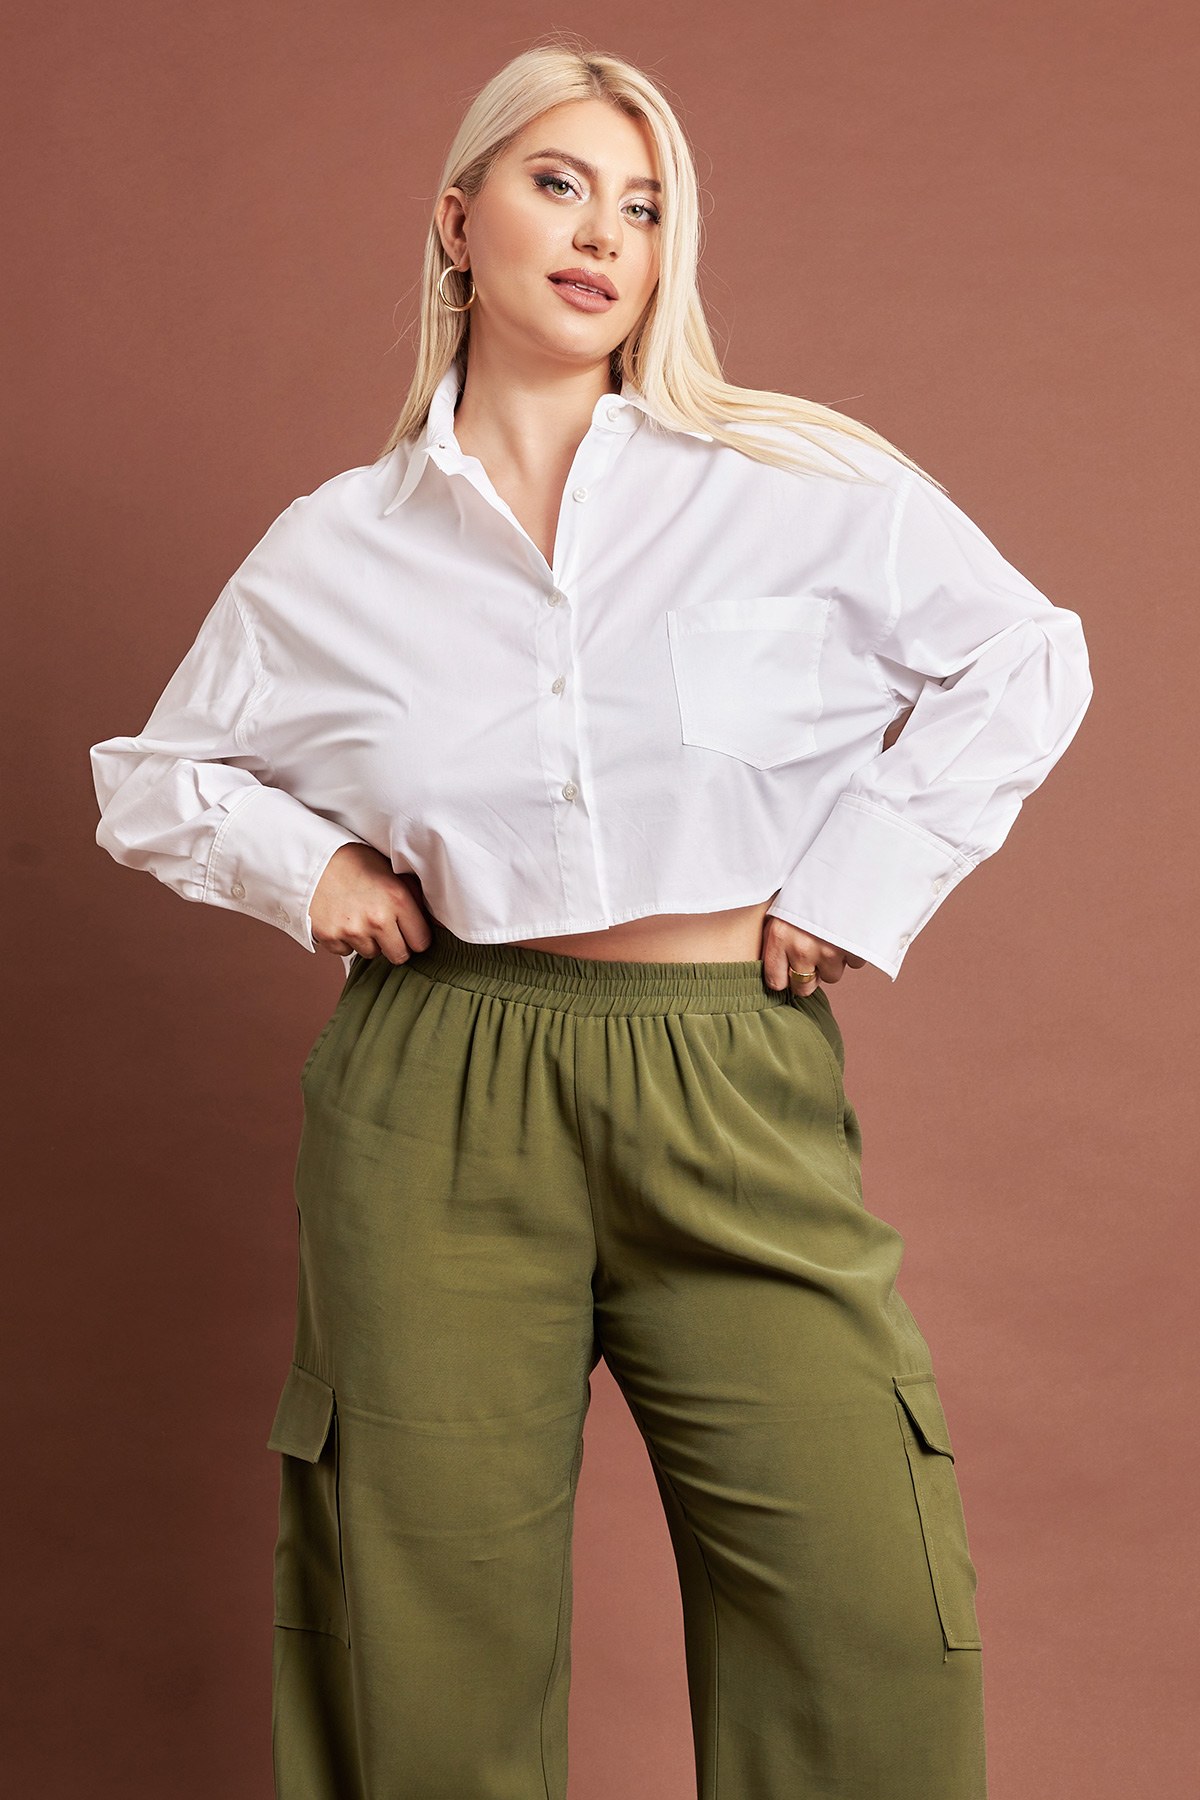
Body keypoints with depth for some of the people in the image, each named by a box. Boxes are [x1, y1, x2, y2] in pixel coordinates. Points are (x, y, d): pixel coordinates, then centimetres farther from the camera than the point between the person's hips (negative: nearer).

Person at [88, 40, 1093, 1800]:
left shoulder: (804, 483, 4)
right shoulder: (334, 550, 9)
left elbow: (1023, 665, 11)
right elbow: (156, 779, 22)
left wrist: (861, 882, 1)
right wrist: (306, 865, 3)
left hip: (736, 1101, 0)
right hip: (442, 1106, 1)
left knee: (875, 1633, -7)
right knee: (438, 1652, 6)